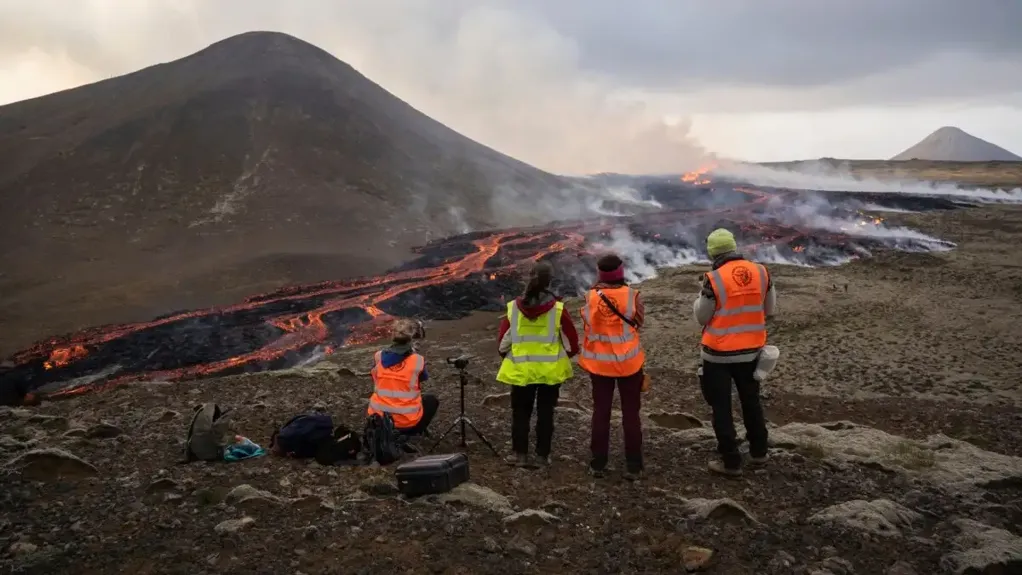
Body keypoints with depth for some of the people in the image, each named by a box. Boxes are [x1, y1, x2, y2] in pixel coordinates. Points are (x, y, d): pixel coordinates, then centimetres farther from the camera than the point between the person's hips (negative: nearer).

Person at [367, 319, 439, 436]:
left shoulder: (378, 356, -5)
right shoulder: (418, 360, -13)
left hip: (378, 417, 3)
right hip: (407, 420, -3)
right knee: (433, 400, 26)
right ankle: (411, 434, 16)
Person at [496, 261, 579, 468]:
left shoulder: (513, 307, -8)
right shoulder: (557, 309, -12)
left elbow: (503, 339, -1)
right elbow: (571, 340, -4)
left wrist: (509, 356, 18)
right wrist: (565, 356, 16)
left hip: (521, 369, 1)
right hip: (550, 369, -1)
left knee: (520, 412, 14)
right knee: (545, 413, 10)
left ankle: (520, 454, 16)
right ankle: (542, 455, 14)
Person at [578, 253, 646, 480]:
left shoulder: (592, 296, -10)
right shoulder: (632, 295, -13)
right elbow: (639, 322, 0)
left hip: (600, 362, 1)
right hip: (629, 362, -1)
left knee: (601, 412, 11)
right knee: (630, 414, 8)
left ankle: (598, 464, 15)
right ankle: (633, 466, 11)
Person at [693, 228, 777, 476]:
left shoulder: (714, 279, -19)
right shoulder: (761, 272, -5)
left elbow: (702, 317, -8)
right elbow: (769, 309, 7)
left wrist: (701, 298, 9)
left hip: (720, 353, -5)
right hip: (751, 350, 5)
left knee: (722, 407, 8)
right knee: (751, 401, 22)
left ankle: (731, 461, 12)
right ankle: (758, 451, 36)